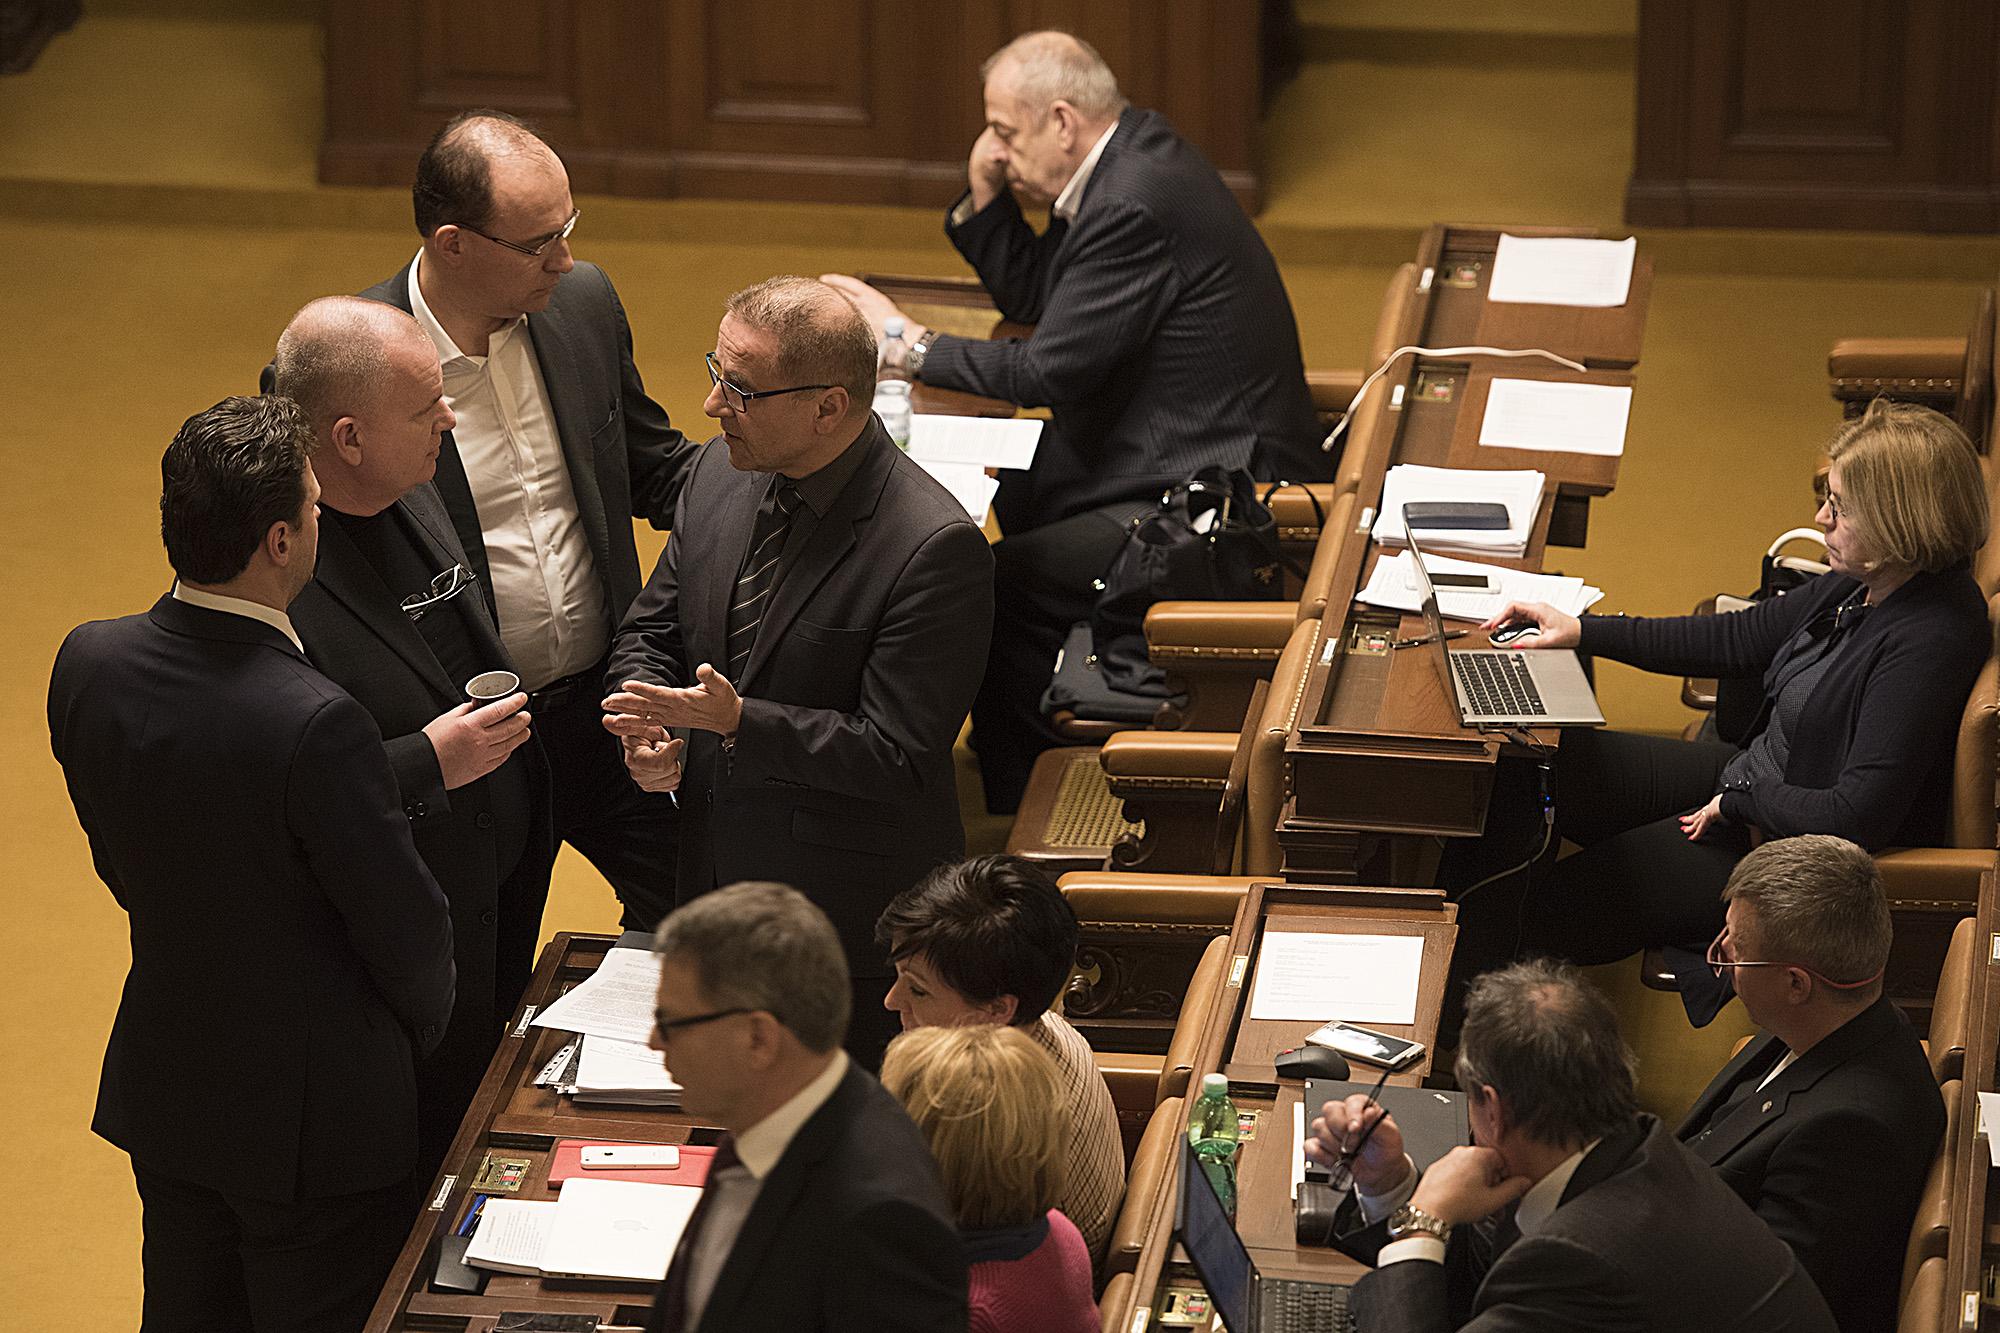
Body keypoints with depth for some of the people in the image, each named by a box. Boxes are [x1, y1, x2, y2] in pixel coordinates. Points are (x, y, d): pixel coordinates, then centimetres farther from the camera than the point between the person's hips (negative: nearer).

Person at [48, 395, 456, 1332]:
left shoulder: (89, 664, -10)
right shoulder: (314, 725, -31)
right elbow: (405, 927, -18)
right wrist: (421, 1032, 4)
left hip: (162, 1085, 6)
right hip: (312, 1114, -6)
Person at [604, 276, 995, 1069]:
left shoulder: (935, 548, -23)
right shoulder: (721, 478, 0)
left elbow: (899, 757, -22)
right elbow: (651, 631, 12)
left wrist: (739, 722, -28)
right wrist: (648, 730, -10)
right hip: (714, 871, 7)